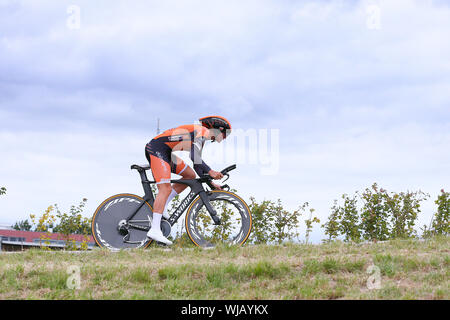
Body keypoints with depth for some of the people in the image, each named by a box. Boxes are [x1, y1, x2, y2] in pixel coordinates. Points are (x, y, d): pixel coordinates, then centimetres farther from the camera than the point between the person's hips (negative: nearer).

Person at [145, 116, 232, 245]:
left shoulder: (201, 137, 21)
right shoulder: (201, 132, -11)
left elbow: (198, 163, 25)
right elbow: (194, 157, -25)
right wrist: (210, 171, -26)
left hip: (166, 153, 10)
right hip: (157, 149, -10)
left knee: (190, 175, 12)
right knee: (165, 189, -18)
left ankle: (162, 206, 6)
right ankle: (155, 230, -25)